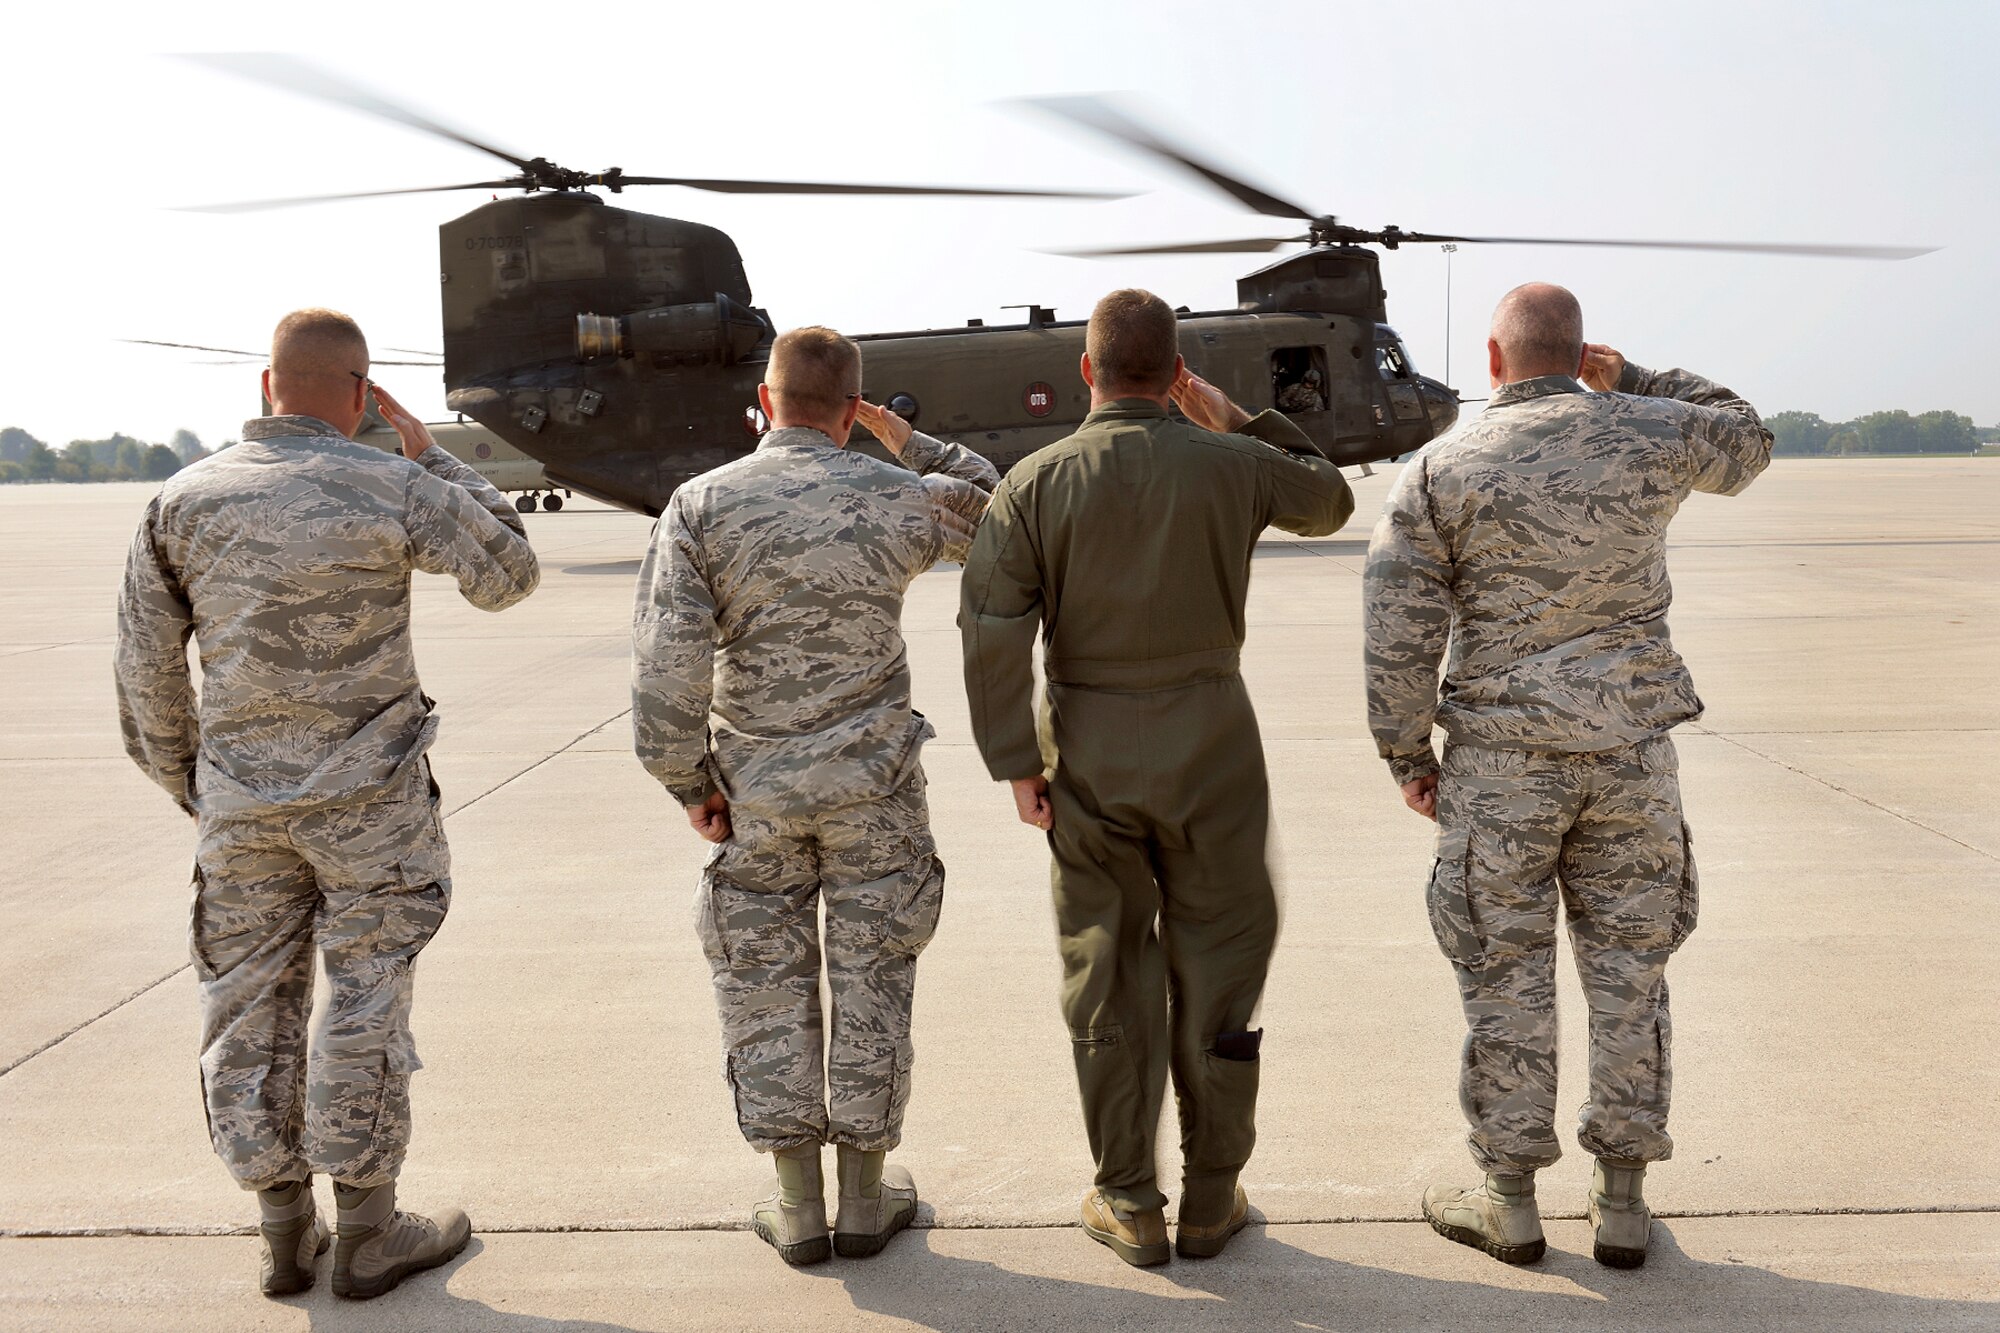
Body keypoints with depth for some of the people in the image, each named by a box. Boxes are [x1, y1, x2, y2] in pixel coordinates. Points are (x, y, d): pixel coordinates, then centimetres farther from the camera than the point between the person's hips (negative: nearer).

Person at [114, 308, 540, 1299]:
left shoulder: (182, 500, -1)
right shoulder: (390, 489, -11)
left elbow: (147, 667, 3)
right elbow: (509, 576, 1)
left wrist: (186, 784, 16)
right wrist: (433, 458, 6)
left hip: (240, 799, 4)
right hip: (367, 796, -3)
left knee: (250, 1010, 12)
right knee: (365, 1005, 5)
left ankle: (284, 1232, 21)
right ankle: (369, 1234, 14)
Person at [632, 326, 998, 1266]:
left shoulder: (700, 506, -8)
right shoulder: (898, 500, -7)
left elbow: (667, 667, -13)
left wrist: (689, 785, -2)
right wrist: (909, 444, 15)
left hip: (756, 787, 0)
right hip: (873, 781, 0)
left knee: (767, 985, 11)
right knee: (870, 979, 11)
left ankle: (798, 1205, 18)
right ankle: (865, 1192, 21)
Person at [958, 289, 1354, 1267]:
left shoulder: (1035, 482, -6)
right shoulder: (1231, 465, -5)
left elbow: (993, 629, -13)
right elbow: (1328, 503, 15)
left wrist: (1017, 766, -5)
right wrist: (1237, 421, 18)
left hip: (1088, 753, 1)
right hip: (1209, 742, 0)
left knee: (1108, 972, 11)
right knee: (1216, 964, 11)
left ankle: (1128, 1203, 18)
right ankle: (1210, 1196, 18)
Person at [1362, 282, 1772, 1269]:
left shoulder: (1439, 470, -7)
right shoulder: (1646, 435, -1)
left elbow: (1400, 638, -10)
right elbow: (1744, 447, 23)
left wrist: (1408, 757, 2)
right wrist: (1631, 380, 23)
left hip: (1501, 755, -2)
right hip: (1631, 749, 2)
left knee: (1507, 977, 7)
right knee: (1627, 973, 11)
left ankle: (1510, 1202, 18)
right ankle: (1621, 1203, 19)